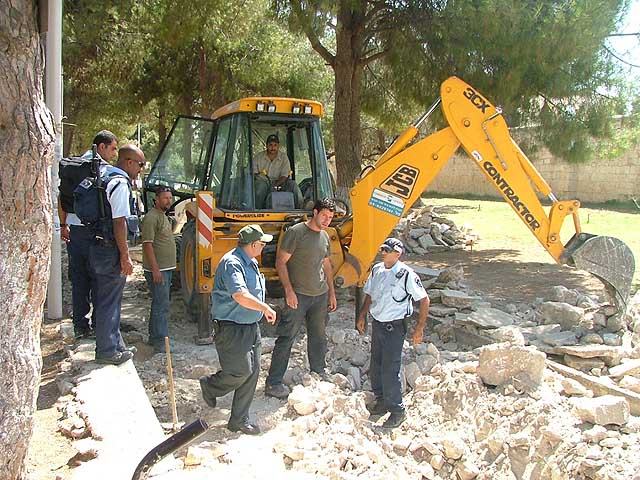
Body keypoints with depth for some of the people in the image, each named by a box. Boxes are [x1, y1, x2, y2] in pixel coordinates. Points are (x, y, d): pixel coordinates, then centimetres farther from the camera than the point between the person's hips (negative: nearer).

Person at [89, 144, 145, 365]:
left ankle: (115, 344, 28)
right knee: (109, 303, 0)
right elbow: (119, 223, -21)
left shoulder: (103, 176, 14)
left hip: (96, 246, 10)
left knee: (104, 300, 16)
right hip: (110, 250, -10)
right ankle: (107, 351, 10)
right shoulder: (120, 183, -16)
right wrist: (125, 257, -18)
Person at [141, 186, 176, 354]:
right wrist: (155, 269, -23)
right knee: (162, 305, -10)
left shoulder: (163, 216, 17)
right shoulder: (151, 217, -14)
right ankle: (161, 343, -6)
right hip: (157, 270, -10)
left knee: (159, 304, 15)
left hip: (166, 268, 10)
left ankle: (154, 338, 24)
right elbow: (147, 244, -20)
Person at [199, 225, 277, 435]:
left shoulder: (250, 263, 13)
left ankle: (239, 420, 19)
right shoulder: (231, 263, -20)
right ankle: (210, 386, 23)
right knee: (240, 371, -8)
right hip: (232, 328, -10)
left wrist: (263, 310, 22)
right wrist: (266, 308, -27)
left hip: (251, 326, 10)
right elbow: (240, 295, -33)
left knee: (252, 371, 8)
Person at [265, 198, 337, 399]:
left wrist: (331, 292, 20)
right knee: (287, 337, -6)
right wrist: (289, 290, -18)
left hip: (320, 294, 7)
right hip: (298, 295, -7)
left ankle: (318, 372, 35)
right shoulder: (296, 232, -10)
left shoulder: (325, 236, 12)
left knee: (318, 336, 17)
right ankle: (273, 383, -2)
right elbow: (280, 262, -11)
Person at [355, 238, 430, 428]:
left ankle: (397, 411, 9)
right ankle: (381, 401, 33)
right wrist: (362, 317, 15)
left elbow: (424, 300, -10)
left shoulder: (406, 275, -15)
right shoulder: (376, 270, 4)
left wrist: (419, 329, -12)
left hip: (394, 327, -7)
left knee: (390, 370, -6)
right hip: (377, 325, 7)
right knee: (375, 367, 15)